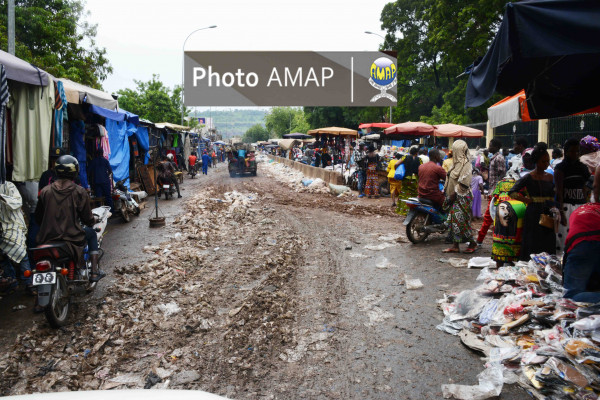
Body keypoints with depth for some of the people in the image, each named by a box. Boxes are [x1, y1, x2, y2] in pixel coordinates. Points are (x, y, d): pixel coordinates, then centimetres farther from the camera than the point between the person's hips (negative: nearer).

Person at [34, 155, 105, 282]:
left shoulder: (45, 191, 0)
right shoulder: (79, 192, -8)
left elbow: (38, 217, 9)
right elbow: (87, 218, -3)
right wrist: (92, 222, 21)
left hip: (47, 239, 3)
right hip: (71, 238, -3)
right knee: (92, 233, 27)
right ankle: (94, 272, 23)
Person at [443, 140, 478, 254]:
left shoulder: (466, 165, -16)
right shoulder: (458, 163, 12)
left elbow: (463, 184, -21)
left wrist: (453, 194, -19)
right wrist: (449, 195, 12)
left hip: (462, 197, -9)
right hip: (455, 197, 9)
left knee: (461, 221, -4)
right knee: (453, 220, 9)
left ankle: (473, 243, 13)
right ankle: (455, 246, 15)